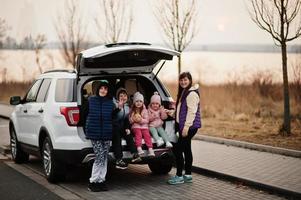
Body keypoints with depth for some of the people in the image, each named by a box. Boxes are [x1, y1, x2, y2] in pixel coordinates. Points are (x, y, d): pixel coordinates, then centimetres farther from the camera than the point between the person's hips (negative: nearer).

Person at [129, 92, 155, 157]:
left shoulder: (144, 110, 9)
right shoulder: (132, 111, 11)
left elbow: (147, 120, 2)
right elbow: (130, 120, 10)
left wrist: (141, 120, -17)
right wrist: (133, 120, -12)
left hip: (144, 126, 0)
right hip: (136, 126, 0)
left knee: (147, 134, -24)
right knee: (138, 134, -29)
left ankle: (150, 149, -29)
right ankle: (139, 148, -39)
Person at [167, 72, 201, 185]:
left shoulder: (192, 94, -14)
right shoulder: (183, 92, 18)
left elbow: (192, 111, -20)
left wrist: (186, 126, -23)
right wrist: (171, 113, 14)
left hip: (190, 126, -10)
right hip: (183, 125, 10)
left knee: (177, 149, -9)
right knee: (186, 149, 13)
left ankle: (179, 176, -3)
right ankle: (188, 175, 20)